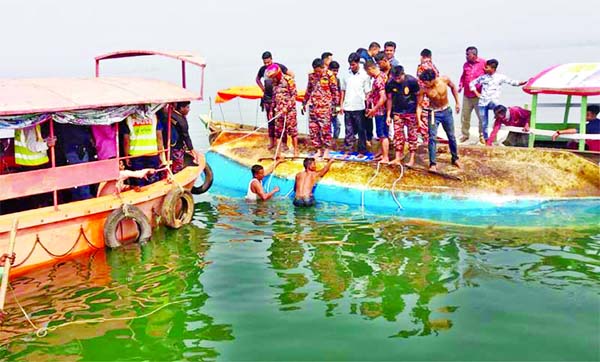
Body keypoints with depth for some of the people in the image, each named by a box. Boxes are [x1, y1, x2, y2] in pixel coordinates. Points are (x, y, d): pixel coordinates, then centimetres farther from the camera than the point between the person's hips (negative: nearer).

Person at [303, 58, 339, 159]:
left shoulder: (329, 75, -6)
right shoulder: (311, 75, 8)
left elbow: (335, 91, -3)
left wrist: (335, 104, -7)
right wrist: (304, 103, 21)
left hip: (325, 107, -5)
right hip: (313, 106, 5)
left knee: (325, 128, -6)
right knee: (313, 129, 4)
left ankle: (326, 151, 6)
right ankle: (319, 150, 16)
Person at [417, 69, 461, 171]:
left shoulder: (444, 80, -19)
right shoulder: (423, 89, -23)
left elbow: (453, 87, 2)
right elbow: (419, 105, -17)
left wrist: (457, 103, 4)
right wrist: (419, 120, -29)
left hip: (447, 111, 2)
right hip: (434, 113, -2)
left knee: (451, 136, 14)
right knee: (432, 138, -10)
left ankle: (455, 159, 33)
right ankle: (432, 164, -2)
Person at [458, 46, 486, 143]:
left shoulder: (483, 63, -5)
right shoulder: (466, 64, 8)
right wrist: (460, 85, 3)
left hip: (479, 96, -4)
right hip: (467, 95, 4)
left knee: (481, 116, 3)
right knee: (465, 116, 7)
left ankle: (482, 134, 17)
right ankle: (465, 134, 19)